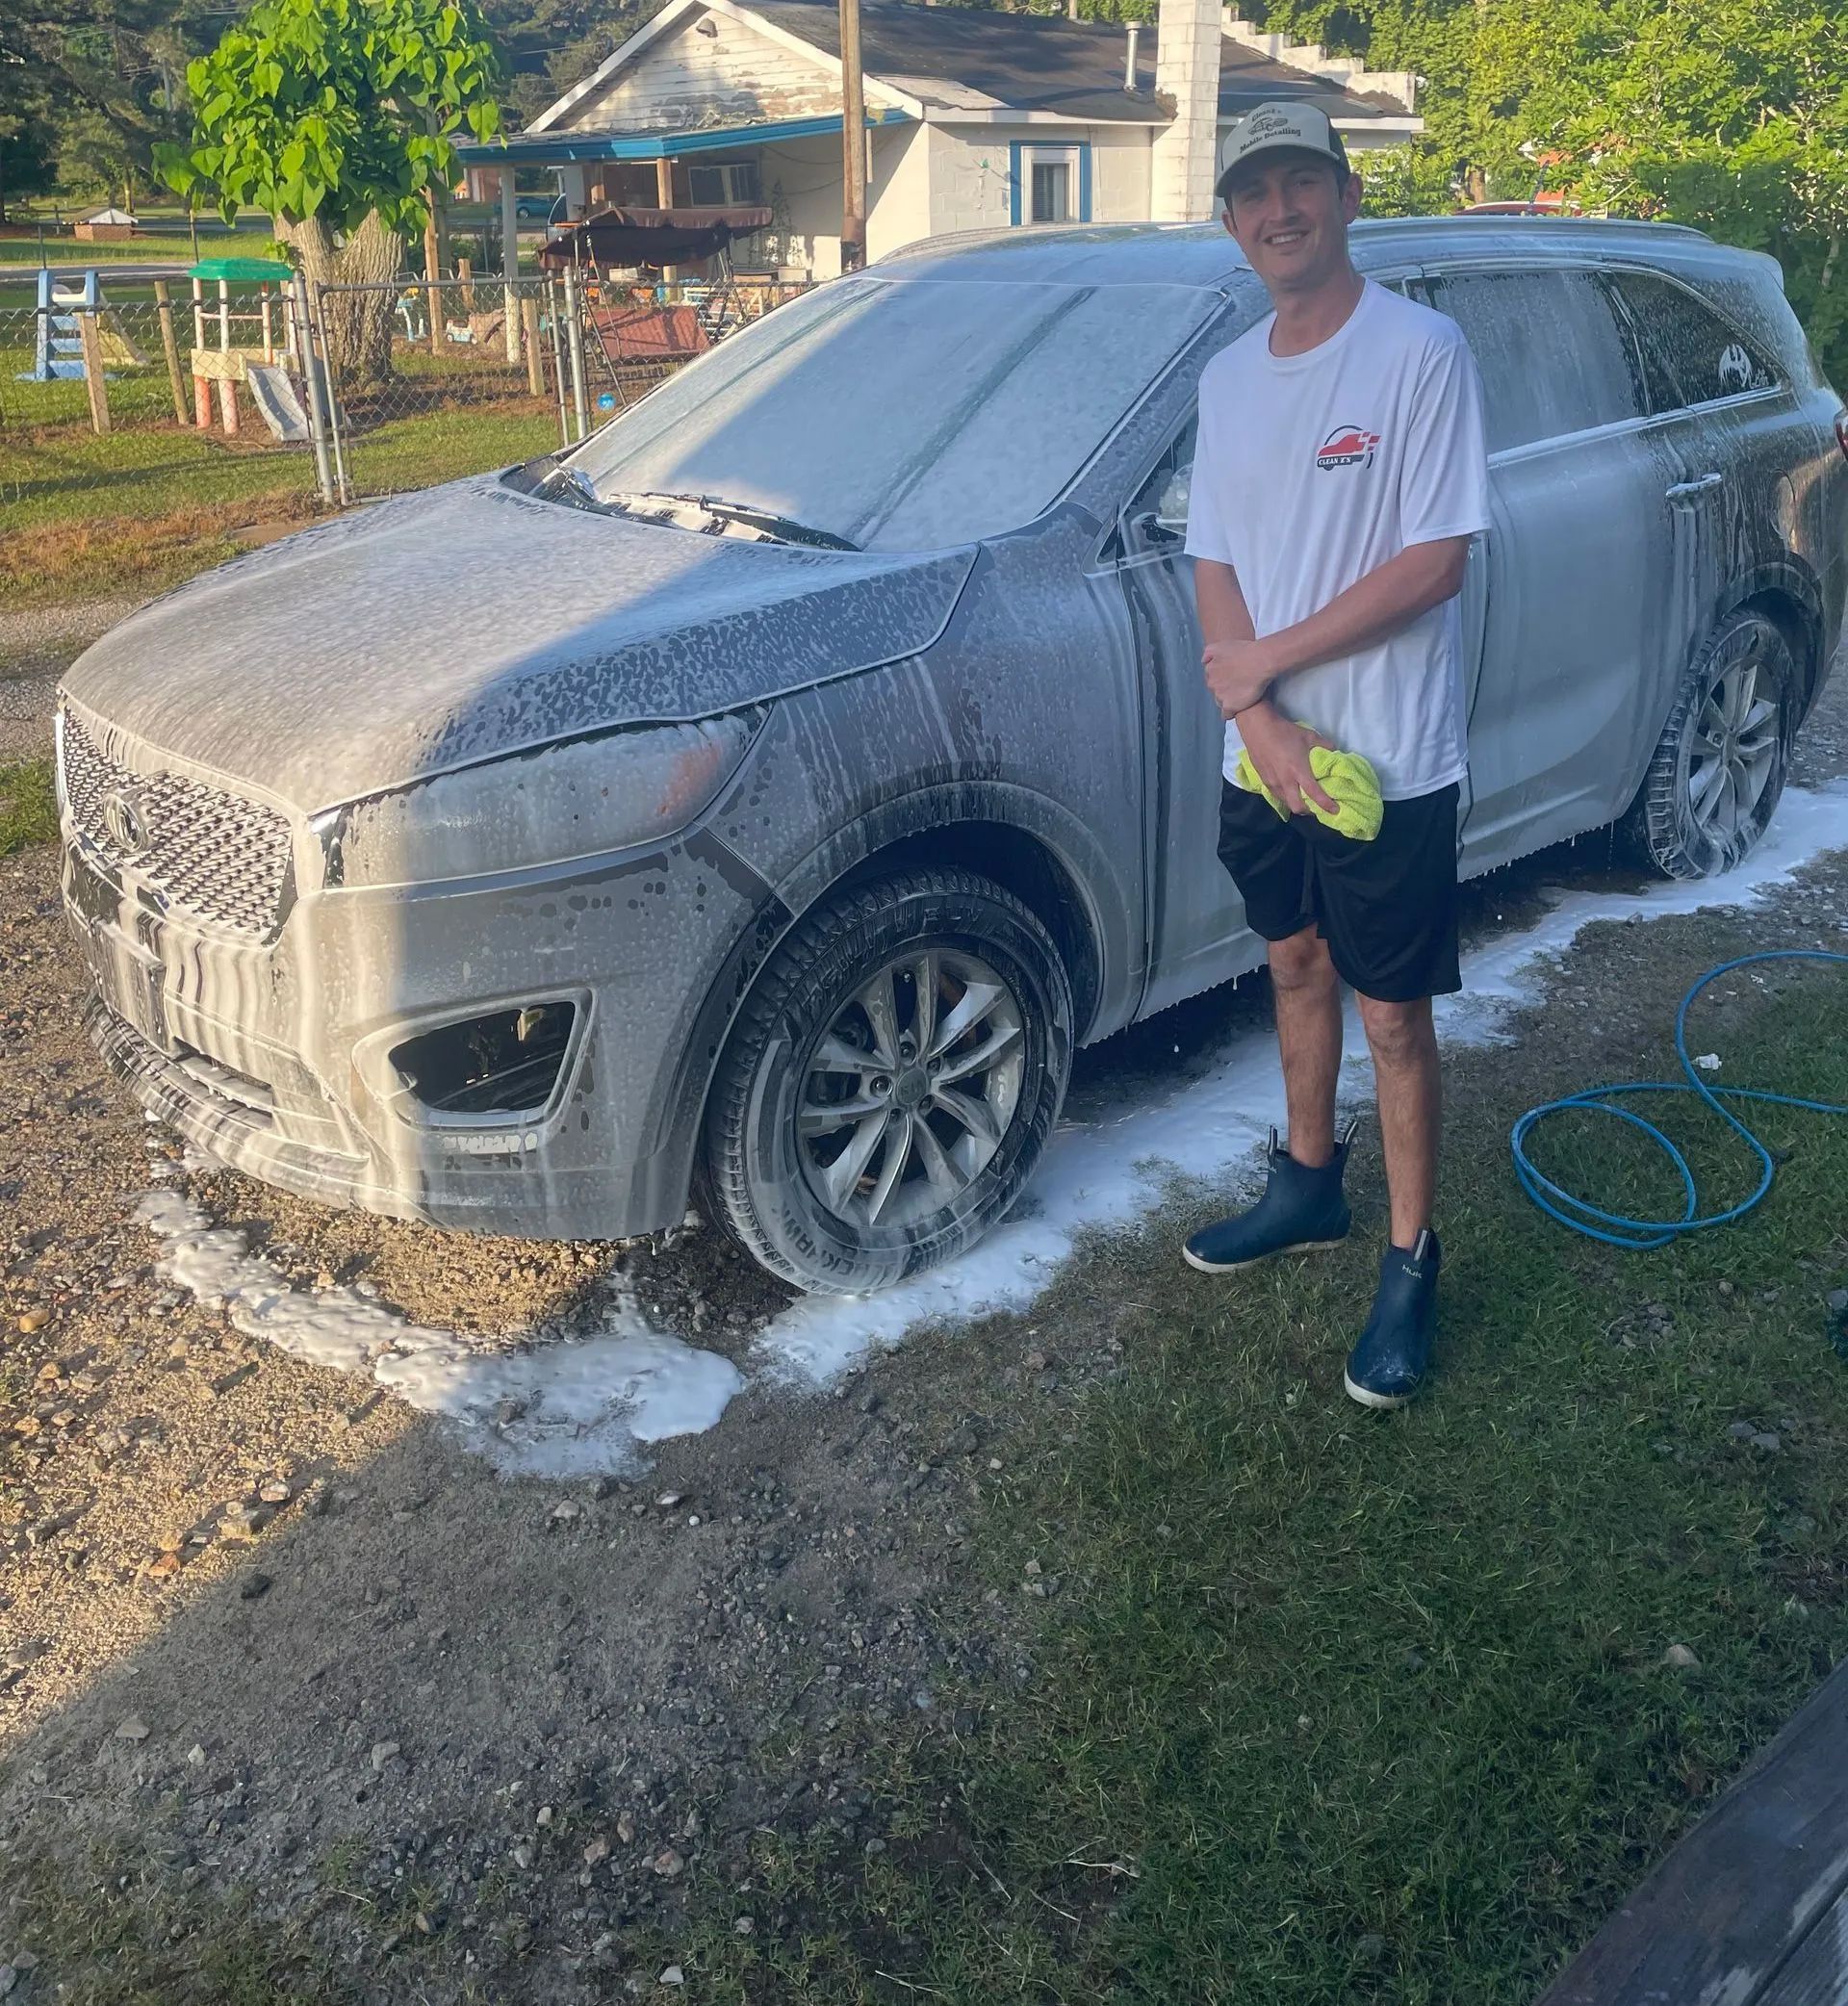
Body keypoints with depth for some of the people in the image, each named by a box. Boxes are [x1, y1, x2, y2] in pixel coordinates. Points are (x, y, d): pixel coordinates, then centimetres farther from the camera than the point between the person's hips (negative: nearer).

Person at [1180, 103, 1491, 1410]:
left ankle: (1412, 1264, 18)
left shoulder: (1421, 352, -11)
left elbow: (1437, 562, -17)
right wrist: (1256, 714, -11)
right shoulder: (1228, 378, 8)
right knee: (1297, 968, 20)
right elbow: (1216, 567, 5)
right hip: (1267, 758, 6)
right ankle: (1309, 1188, 39)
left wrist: (1264, 660, -15)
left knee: (1394, 1018, 2)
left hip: (1391, 762, -6)